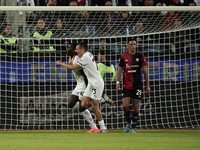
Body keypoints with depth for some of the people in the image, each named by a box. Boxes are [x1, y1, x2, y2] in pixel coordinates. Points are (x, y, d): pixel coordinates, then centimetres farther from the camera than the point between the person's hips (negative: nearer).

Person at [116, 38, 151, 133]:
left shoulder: (140, 56, 1)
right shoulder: (123, 56, 3)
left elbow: (145, 71, 6)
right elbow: (119, 69, 12)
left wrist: (147, 85, 4)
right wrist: (118, 82, 2)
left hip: (137, 85, 0)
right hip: (127, 85, 0)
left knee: (135, 106, 0)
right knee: (125, 105, -10)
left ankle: (133, 127, 8)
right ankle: (128, 122, 15)